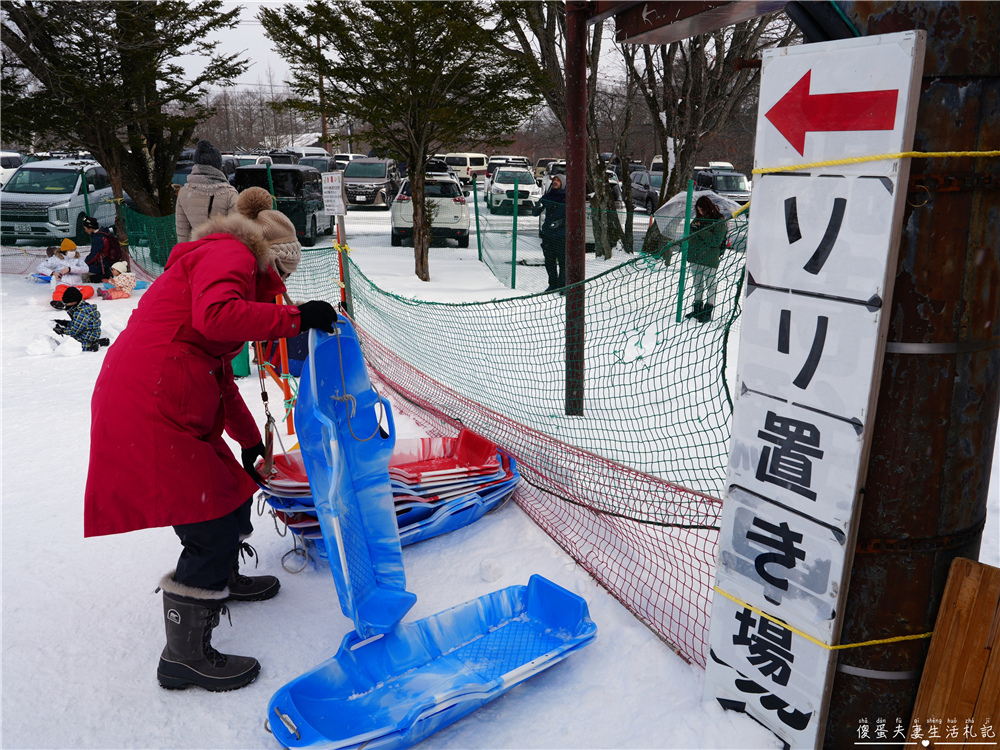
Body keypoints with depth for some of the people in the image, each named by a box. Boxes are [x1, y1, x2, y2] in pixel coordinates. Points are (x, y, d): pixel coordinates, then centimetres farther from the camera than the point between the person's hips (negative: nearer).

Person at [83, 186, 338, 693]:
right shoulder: (232, 253, -2)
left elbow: (220, 376, 31)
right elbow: (215, 315, -26)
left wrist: (249, 440, 35)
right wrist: (295, 318, -17)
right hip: (151, 409, -10)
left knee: (231, 495, 23)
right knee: (212, 527, -4)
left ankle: (222, 579, 48)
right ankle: (184, 656, 9)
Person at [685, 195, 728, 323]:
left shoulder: (719, 220, -8)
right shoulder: (698, 218, 12)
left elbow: (716, 240, -17)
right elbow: (690, 234, 19)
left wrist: (700, 231, -20)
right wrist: (692, 229, -2)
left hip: (710, 258, -7)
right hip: (695, 256, 7)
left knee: (710, 285, -1)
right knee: (697, 284, 13)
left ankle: (708, 312, 2)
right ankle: (697, 309, 21)